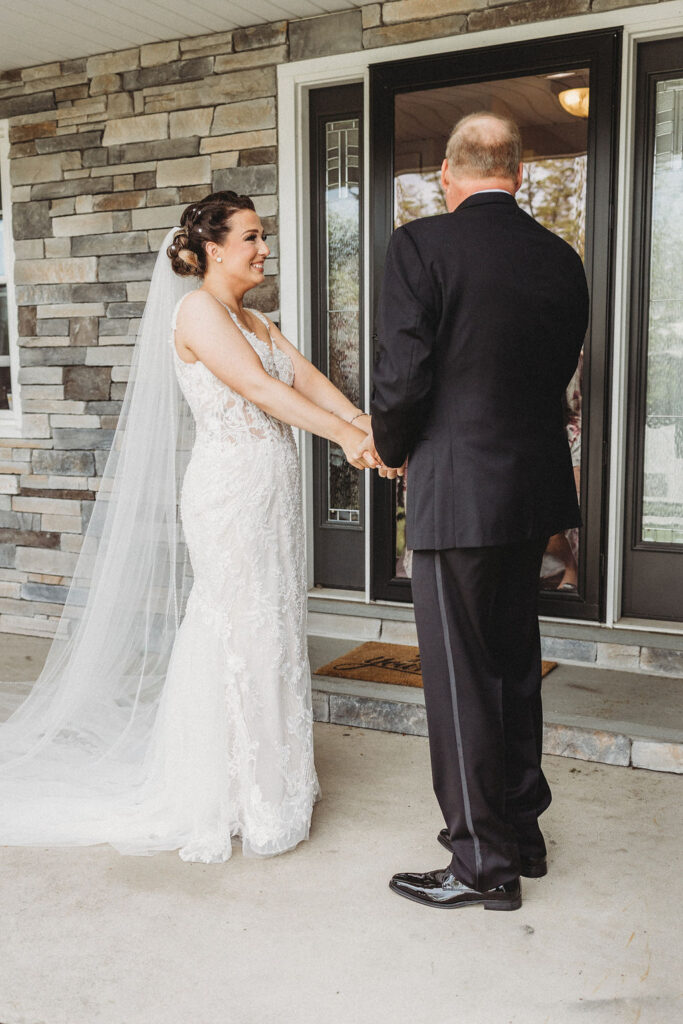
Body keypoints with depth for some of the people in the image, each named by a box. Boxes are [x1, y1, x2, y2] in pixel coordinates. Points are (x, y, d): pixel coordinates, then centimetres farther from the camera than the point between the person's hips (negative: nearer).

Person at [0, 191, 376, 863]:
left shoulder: (255, 322, 17)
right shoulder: (197, 310, -10)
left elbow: (307, 379, 5)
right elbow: (259, 389, -20)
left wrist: (365, 423, -10)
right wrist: (346, 435, -23)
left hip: (269, 495, 8)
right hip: (229, 492, -8)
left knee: (269, 628, 13)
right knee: (240, 632, -1)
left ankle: (264, 777, 28)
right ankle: (231, 799, 15)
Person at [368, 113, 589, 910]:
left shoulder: (420, 245, -11)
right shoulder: (562, 260, 7)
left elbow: (402, 375, -15)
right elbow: (557, 373, 10)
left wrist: (391, 449, 3)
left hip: (456, 491, -7)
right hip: (535, 485, 7)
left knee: (460, 680, 4)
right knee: (515, 663, 19)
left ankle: (483, 864, 16)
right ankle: (521, 829, 33)